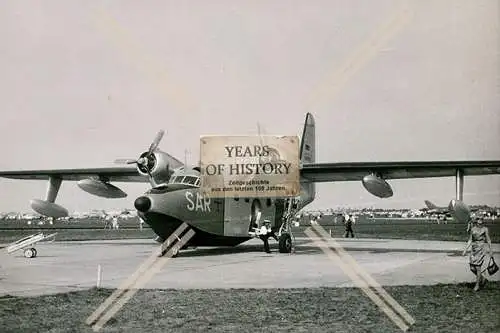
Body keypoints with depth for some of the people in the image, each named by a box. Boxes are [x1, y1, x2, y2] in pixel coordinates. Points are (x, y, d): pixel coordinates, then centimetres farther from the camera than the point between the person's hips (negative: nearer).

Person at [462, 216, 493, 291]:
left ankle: (477, 284, 3)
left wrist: (490, 250, 0)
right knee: (472, 268, 1)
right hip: (474, 248, 4)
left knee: (478, 267, -8)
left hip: (481, 248, -4)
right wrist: (465, 250, 4)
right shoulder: (473, 229, 7)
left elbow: (488, 240, 2)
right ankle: (482, 279, 25)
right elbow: (470, 240, 10)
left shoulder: (485, 229, -2)